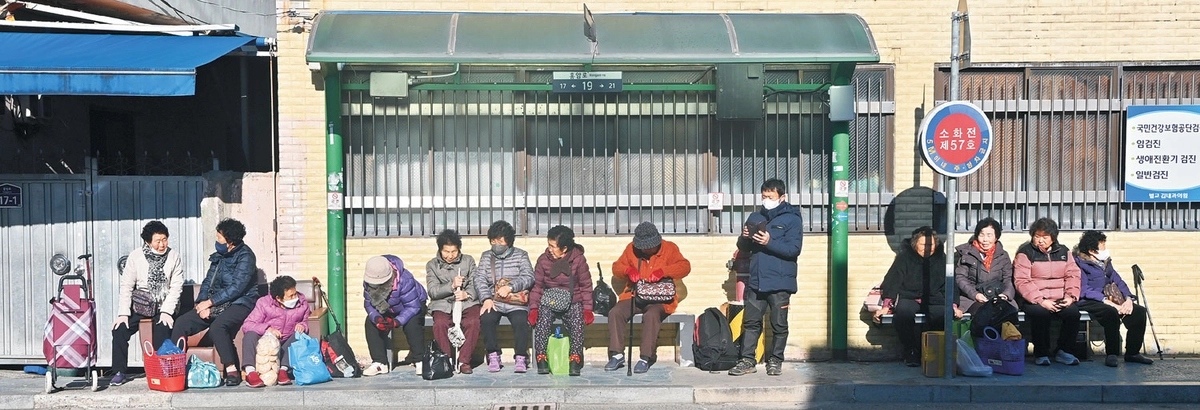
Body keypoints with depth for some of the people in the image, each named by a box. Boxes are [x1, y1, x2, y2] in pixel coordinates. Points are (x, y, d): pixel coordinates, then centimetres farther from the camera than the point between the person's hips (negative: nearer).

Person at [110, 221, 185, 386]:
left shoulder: (174, 258, -2)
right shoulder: (135, 256, -1)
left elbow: (176, 287, -5)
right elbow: (126, 287, -1)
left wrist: (166, 312, -17)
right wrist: (123, 313, -11)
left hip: (164, 306, -2)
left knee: (162, 330, -28)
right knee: (119, 329, -16)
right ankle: (120, 372, -4)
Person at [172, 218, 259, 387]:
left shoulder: (245, 257, -10)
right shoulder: (219, 256, 15)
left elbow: (236, 288, -18)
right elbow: (208, 281, 14)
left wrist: (210, 302, -16)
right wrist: (202, 303, -6)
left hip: (239, 304, -8)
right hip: (216, 304, 8)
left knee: (217, 327, -36)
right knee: (181, 323, -12)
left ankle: (232, 370, -29)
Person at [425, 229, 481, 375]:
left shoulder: (468, 261, 14)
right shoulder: (432, 265, 10)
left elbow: (475, 285, 7)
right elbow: (432, 291, -1)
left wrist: (466, 294, -15)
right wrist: (452, 286, -17)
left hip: (467, 303, 1)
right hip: (443, 304, 0)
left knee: (473, 322, -32)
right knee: (440, 324, -33)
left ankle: (464, 361, -19)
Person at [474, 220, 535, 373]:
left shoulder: (521, 255, 10)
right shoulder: (486, 256, 16)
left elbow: (528, 277, -3)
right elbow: (480, 279, 6)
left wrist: (510, 287, -18)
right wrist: (486, 299, -11)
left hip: (516, 302, -2)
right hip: (493, 301, 2)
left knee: (520, 321, -32)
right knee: (486, 319, -30)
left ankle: (521, 358, -21)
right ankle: (493, 356, -19)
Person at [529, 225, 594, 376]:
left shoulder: (578, 259, -2)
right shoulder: (543, 260, 2)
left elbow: (586, 286, 3)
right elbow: (537, 286, 6)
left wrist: (587, 309, -6)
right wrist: (533, 308, -6)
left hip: (572, 302, -1)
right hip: (548, 301, 1)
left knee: (577, 322, -31)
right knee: (542, 318, -31)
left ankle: (575, 360, -28)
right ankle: (541, 359, -29)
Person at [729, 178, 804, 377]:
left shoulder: (792, 219, -3)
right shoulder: (756, 217, 14)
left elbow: (794, 249, -13)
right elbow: (743, 247, 16)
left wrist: (769, 242, -23)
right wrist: (745, 238, -7)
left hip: (780, 283, -5)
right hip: (756, 281, 5)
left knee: (779, 325, 5)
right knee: (751, 322, 5)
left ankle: (775, 360, 16)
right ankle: (748, 360, 11)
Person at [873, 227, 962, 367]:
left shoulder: (941, 258, 9)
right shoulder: (904, 257, 1)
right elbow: (892, 281, -1)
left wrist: (953, 306, 3)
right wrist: (886, 306, -13)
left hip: (933, 299, 2)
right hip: (909, 297, -2)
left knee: (943, 314, -33)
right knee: (903, 313, -37)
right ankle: (910, 352, -19)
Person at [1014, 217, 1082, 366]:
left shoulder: (1063, 252, 16)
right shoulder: (1025, 252, 2)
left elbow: (1073, 276, 11)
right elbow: (1022, 281, -8)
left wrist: (1071, 297, -8)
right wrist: (1041, 301, -19)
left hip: (1061, 300, 3)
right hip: (1034, 301, -3)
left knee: (1073, 312, -28)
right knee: (1040, 313, -36)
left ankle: (1064, 351, -7)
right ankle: (1041, 354, -14)